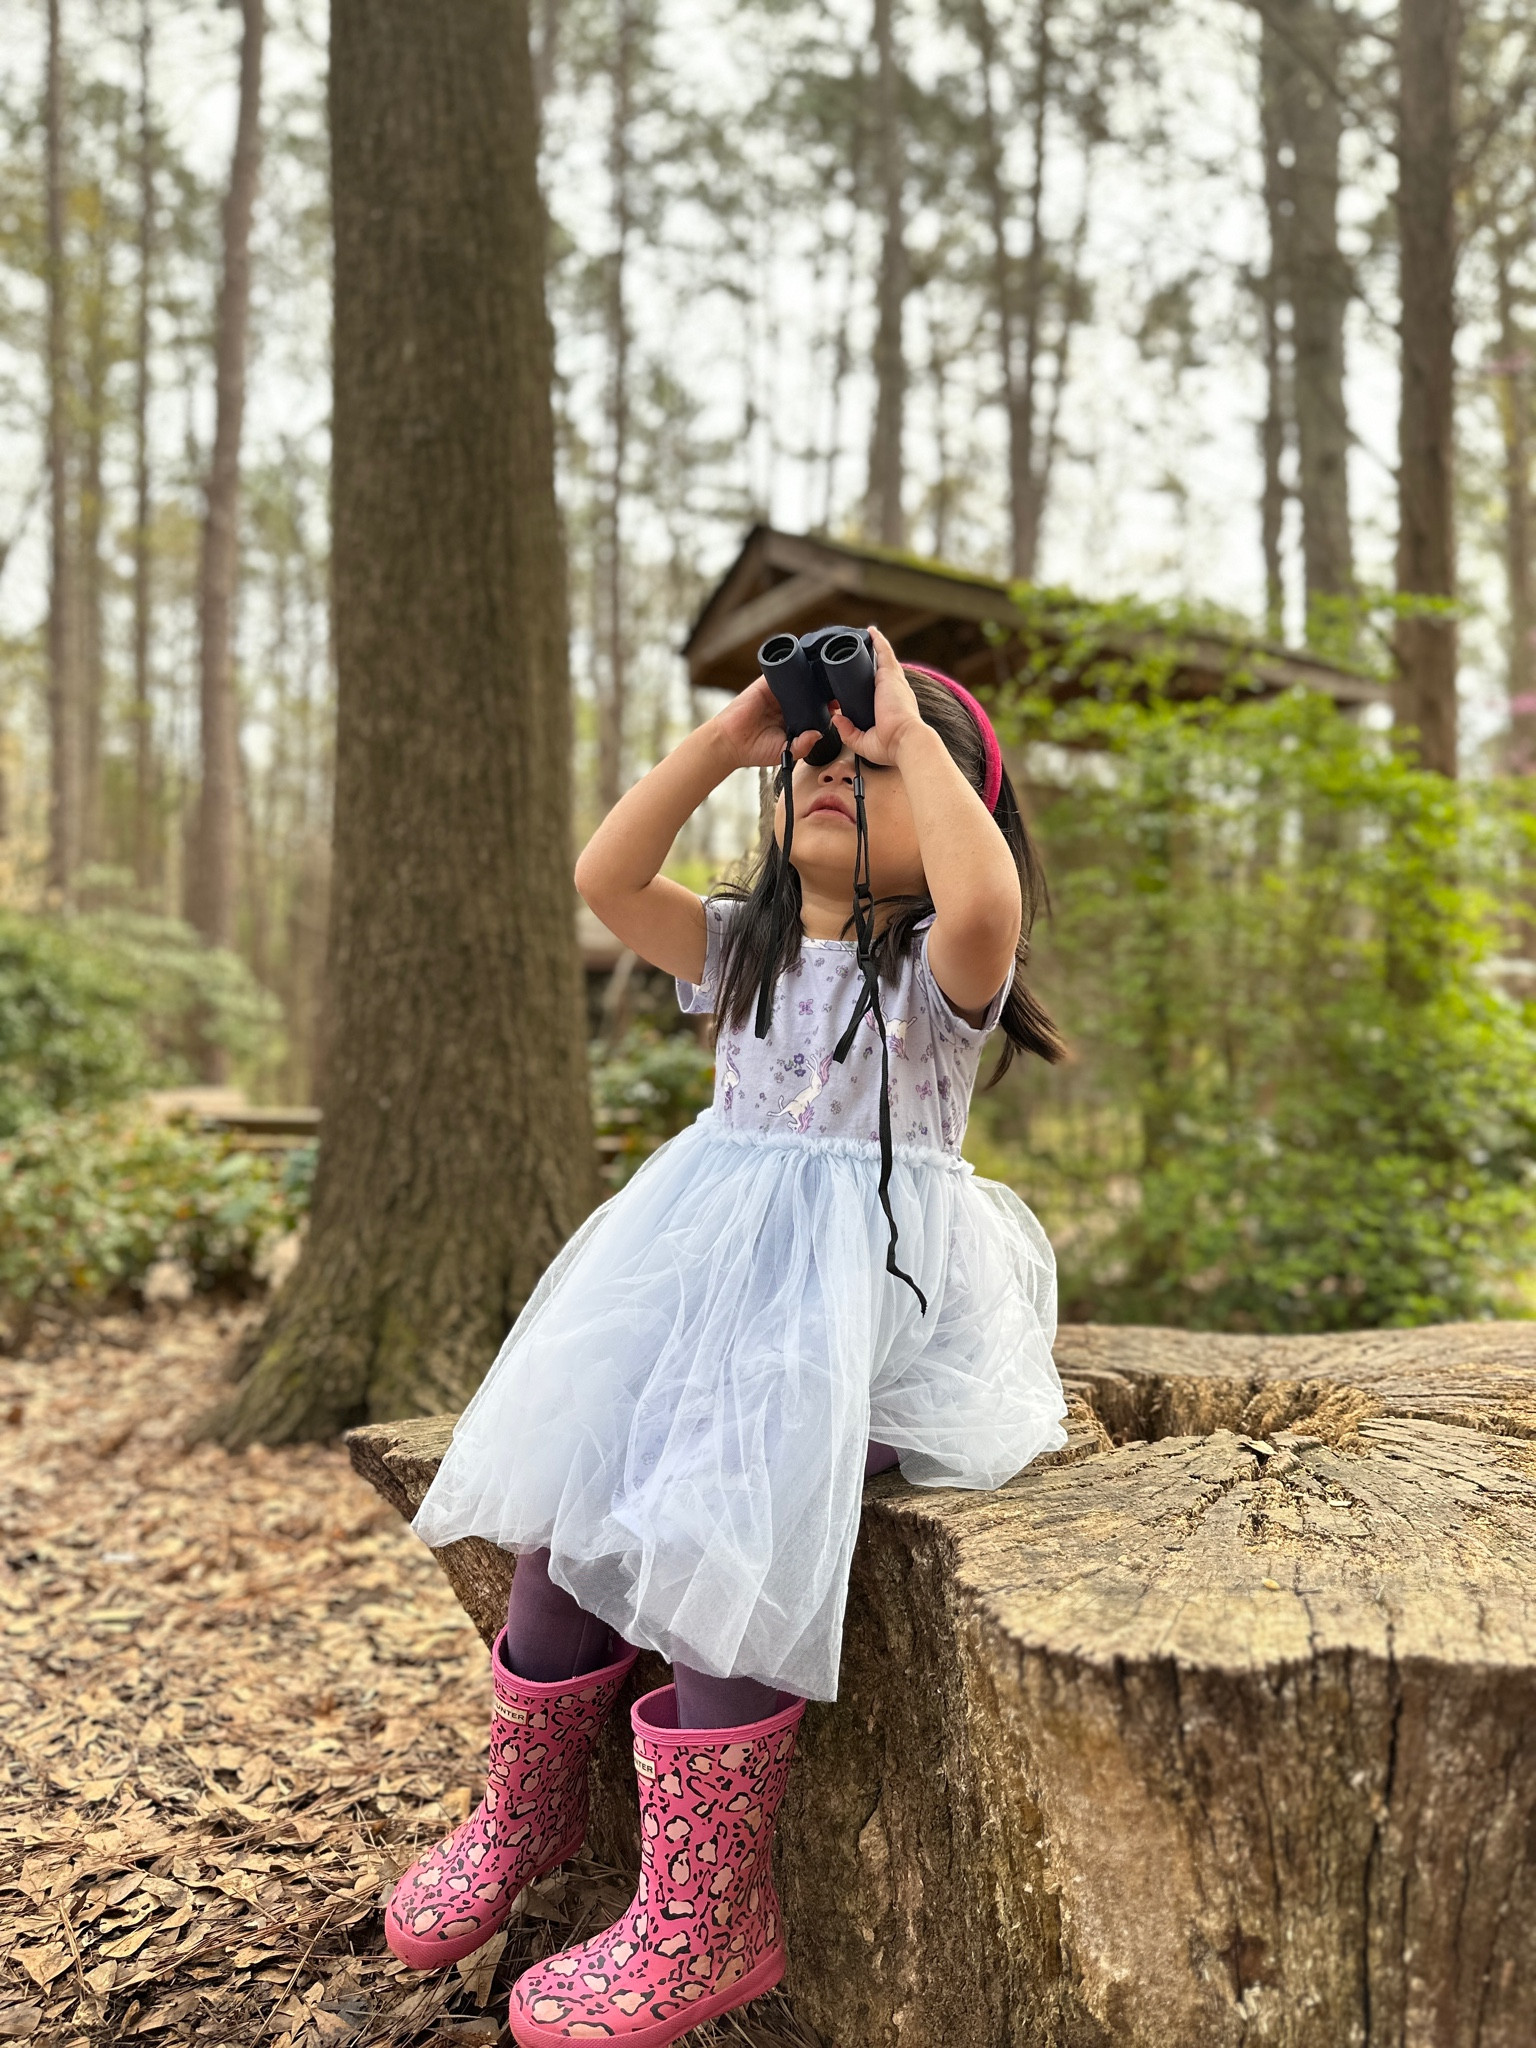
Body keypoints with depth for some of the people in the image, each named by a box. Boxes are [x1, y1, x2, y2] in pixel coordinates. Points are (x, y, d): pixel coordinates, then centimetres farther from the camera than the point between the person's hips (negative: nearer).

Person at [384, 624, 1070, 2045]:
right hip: (705, 1265, 6)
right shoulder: (747, 946, 15)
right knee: (571, 1493, -7)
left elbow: (984, 899, -28)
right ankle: (531, 1812, 19)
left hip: (866, 1286, -6)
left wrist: (913, 727, -16)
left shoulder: (940, 963, -3)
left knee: (720, 1531, -24)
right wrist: (729, 736, 2)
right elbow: (606, 877, 3)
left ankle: (708, 1921, -8)